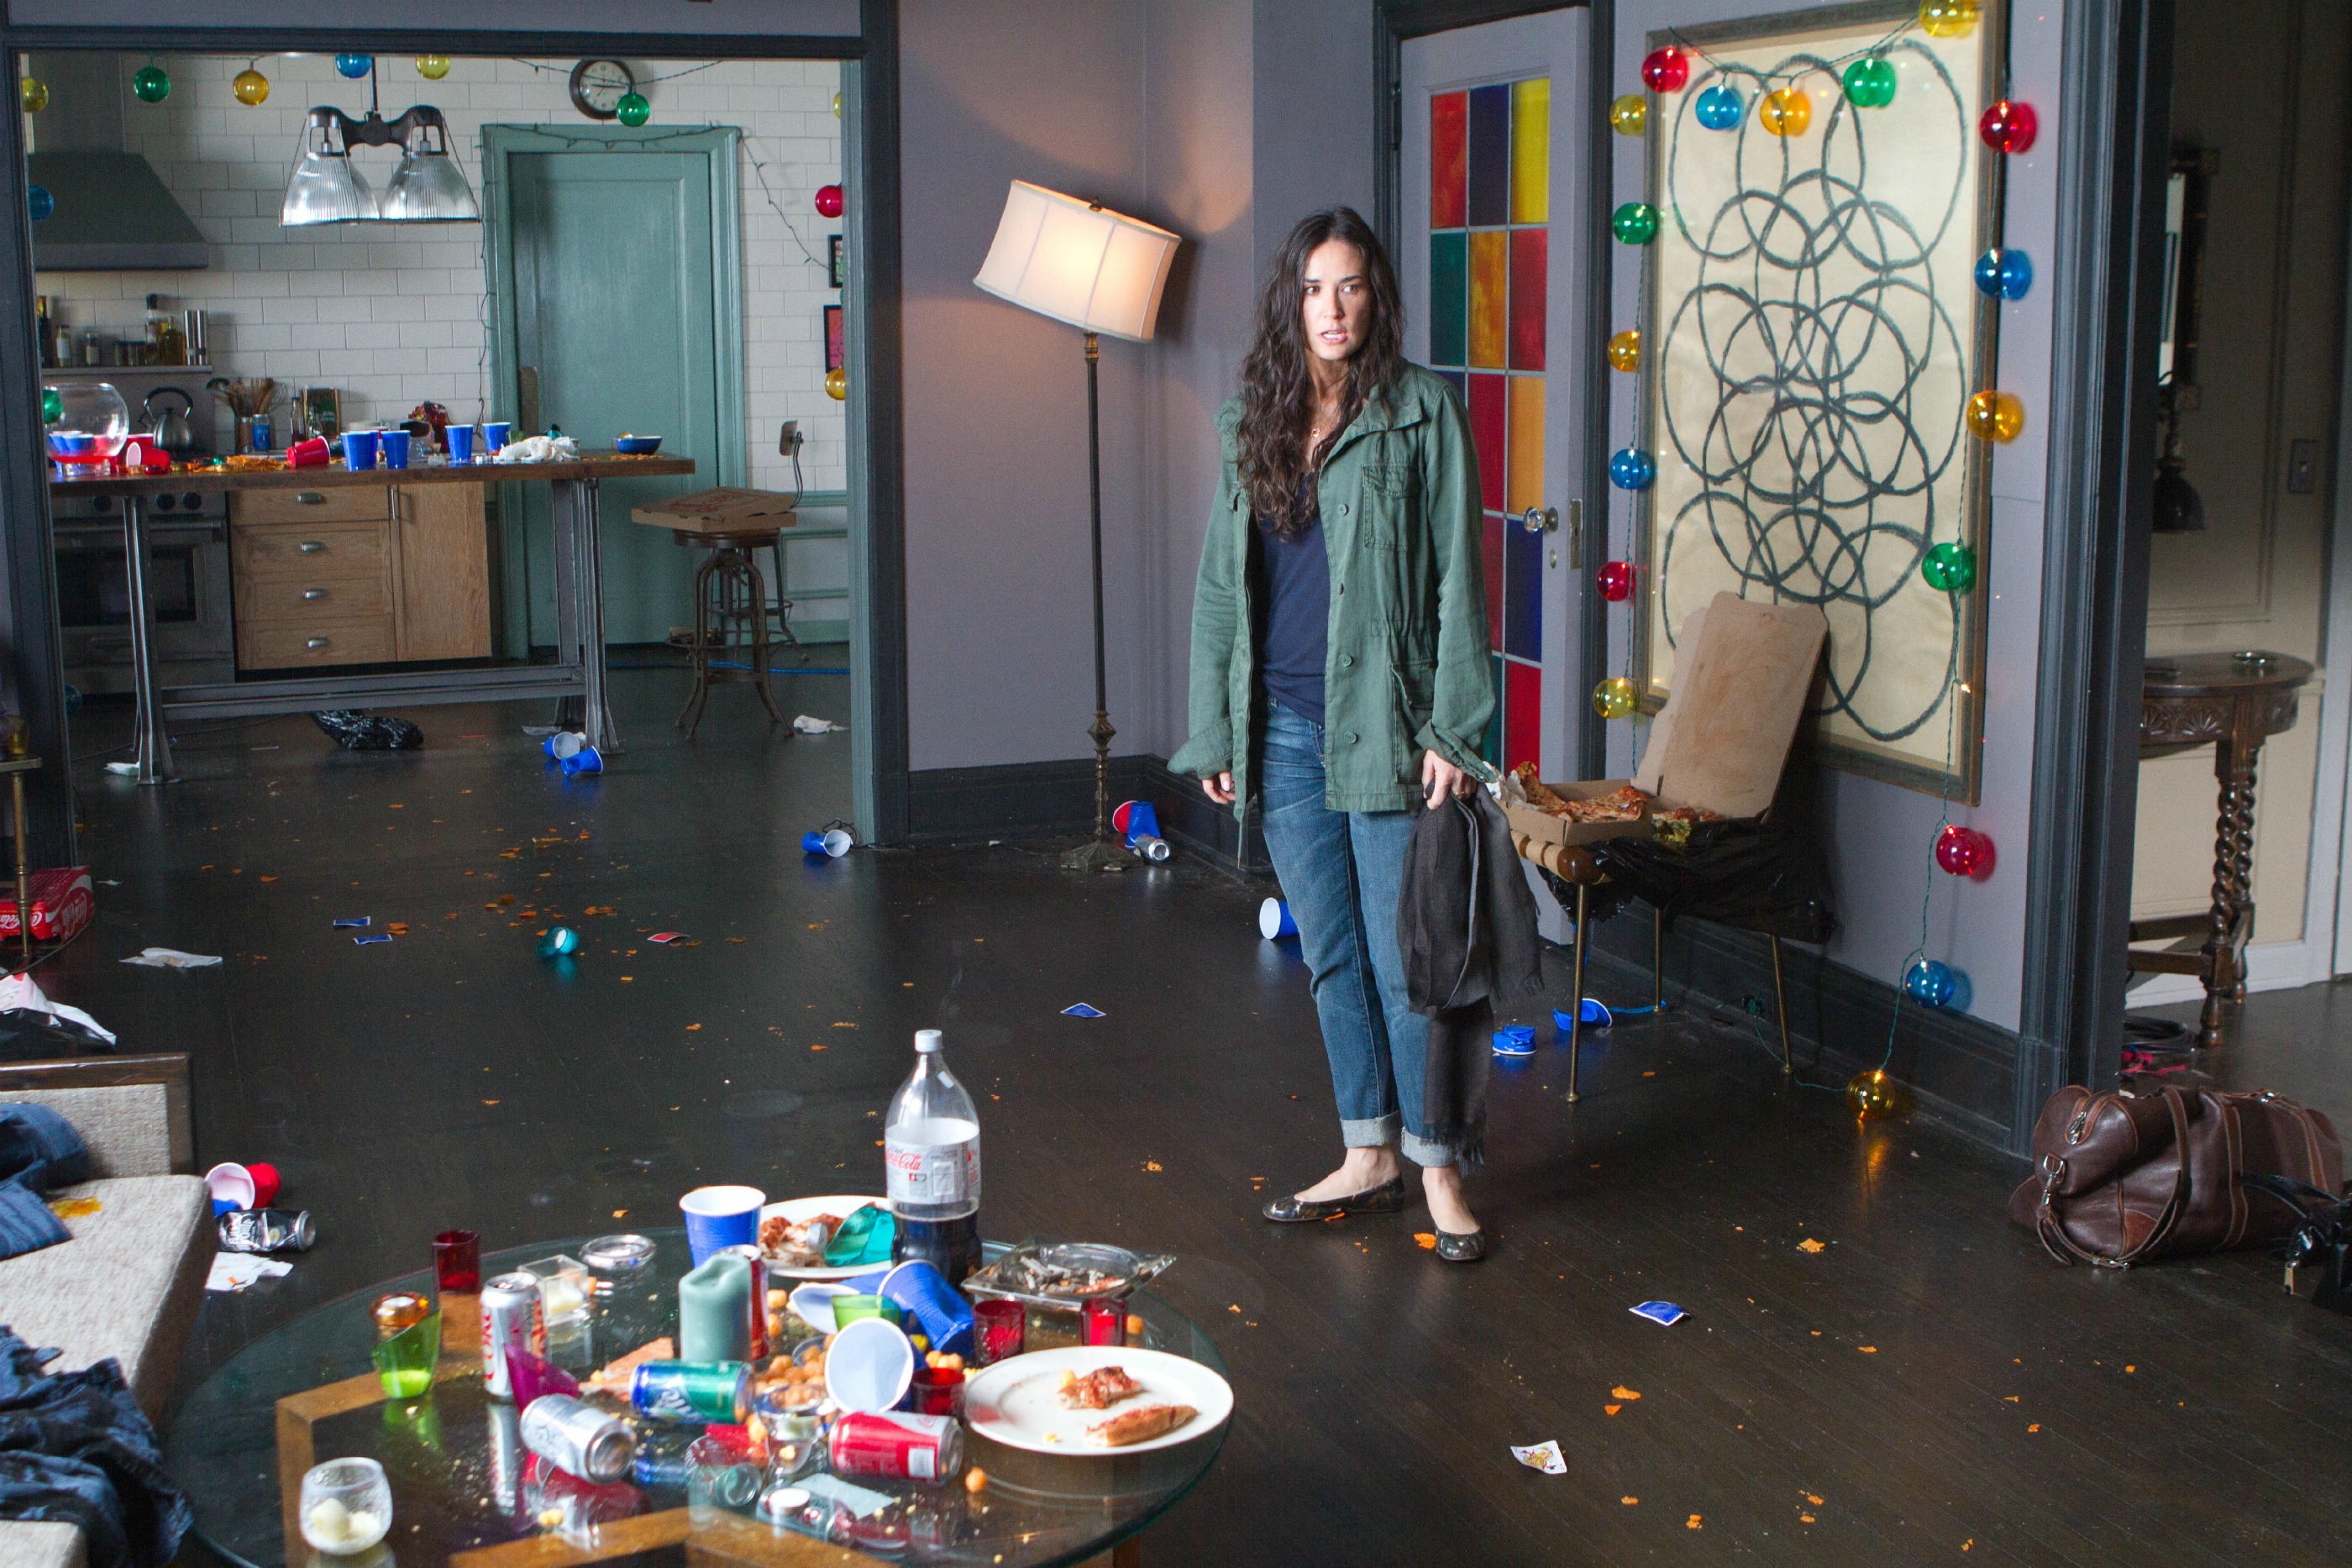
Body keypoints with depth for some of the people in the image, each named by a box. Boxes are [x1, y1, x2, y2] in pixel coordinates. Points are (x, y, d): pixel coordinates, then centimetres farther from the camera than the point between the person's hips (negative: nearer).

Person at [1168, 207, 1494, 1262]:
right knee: (1329, 955, 12)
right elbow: (1221, 584, 12)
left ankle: (1437, 1166, 13)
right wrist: (1214, 731, 9)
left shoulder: (1422, 417, -4)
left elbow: (1456, 580, -5)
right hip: (1283, 727, 5)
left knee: (1403, 957, -2)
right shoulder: (1254, 422, 10)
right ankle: (1368, 1156, 24)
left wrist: (1452, 730, -10)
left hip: (1381, 725, -5)